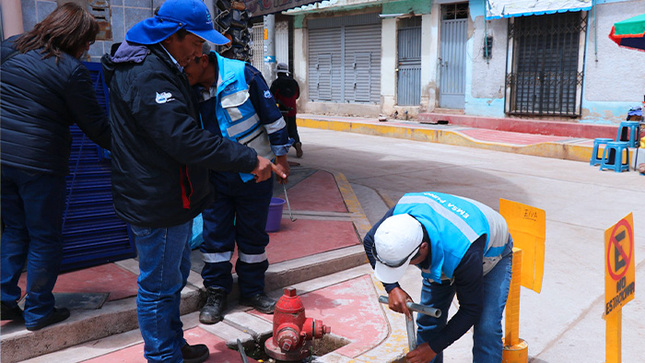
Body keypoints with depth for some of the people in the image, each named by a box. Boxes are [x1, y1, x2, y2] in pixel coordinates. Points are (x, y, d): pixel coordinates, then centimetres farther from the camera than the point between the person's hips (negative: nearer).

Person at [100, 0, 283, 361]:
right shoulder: (147, 76, -24)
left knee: (173, 278, 24)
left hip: (169, 198, 11)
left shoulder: (161, 66, 12)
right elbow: (185, 140, -31)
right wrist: (249, 159, -28)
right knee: (159, 287, 5)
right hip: (157, 204, -11)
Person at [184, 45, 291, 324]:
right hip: (215, 176, 3)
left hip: (254, 173, -2)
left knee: (252, 233, 9)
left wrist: (280, 159, -6)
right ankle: (216, 293, 20)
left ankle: (252, 290, 25)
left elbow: (272, 117, -8)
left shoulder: (243, 75, -16)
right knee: (215, 234, 6)